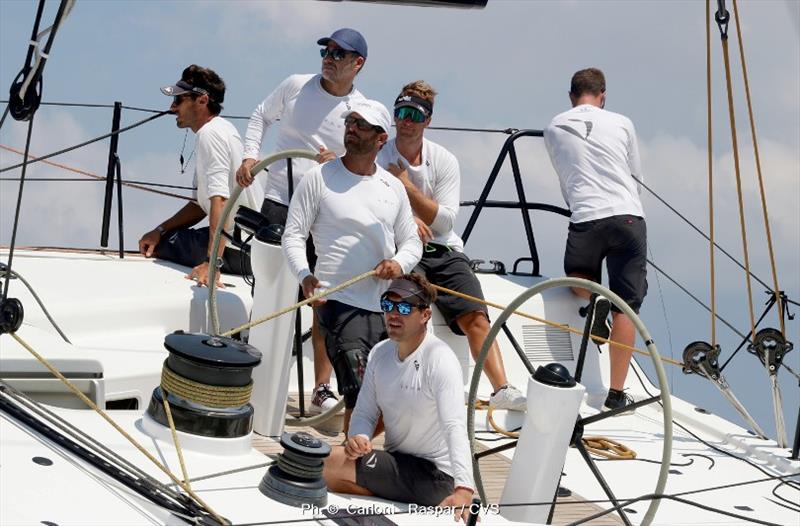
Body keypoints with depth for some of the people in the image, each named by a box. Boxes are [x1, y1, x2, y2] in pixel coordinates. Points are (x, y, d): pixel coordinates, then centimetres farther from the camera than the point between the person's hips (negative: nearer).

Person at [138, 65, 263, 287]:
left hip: (239, 252, -10)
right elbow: (201, 204, 20)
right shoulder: (218, 130, 16)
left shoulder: (211, 133, -16)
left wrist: (212, 263, -34)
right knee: (155, 239, 21)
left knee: (156, 246, -3)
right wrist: (160, 230, 8)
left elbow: (220, 200, -28)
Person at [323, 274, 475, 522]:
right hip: (396, 463, 7)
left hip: (434, 473, -7)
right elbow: (365, 413, 9)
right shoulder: (380, 353, 5)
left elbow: (455, 427, -29)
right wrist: (358, 437, -17)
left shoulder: (440, 360, -18)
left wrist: (463, 489, -44)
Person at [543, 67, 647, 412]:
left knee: (577, 272, 35)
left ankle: (591, 297, 5)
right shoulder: (621, 123, 10)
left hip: (585, 219, 0)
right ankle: (616, 392, -2)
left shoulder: (554, 129, 13)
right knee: (626, 306, 2)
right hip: (629, 217, 0)